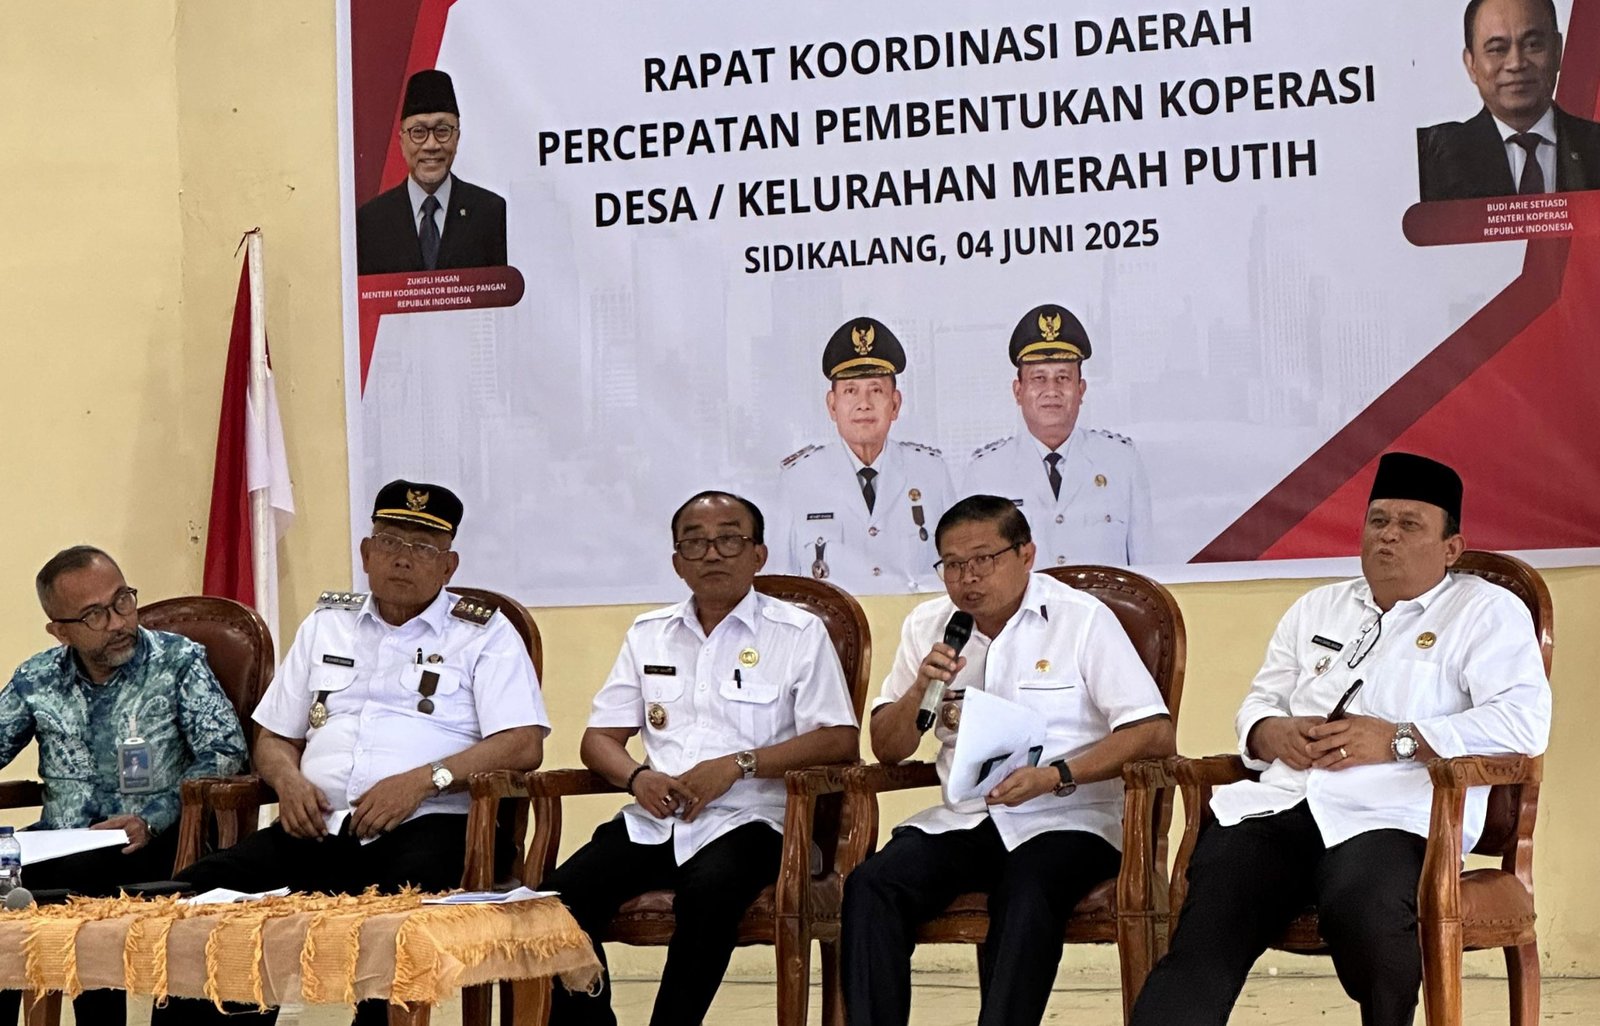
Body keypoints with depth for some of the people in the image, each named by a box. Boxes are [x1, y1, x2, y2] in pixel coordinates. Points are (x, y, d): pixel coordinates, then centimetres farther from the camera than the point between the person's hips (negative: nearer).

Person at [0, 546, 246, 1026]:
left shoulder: (178, 662, 2)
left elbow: (224, 751, -4)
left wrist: (153, 819, -16)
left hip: (149, 847, -3)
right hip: (57, 849, 3)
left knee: (81, 879, -34)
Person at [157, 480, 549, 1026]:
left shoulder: (484, 633, 10)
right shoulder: (326, 624, 25)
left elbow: (523, 745, -2)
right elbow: (274, 738, 27)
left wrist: (423, 780, -15)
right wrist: (289, 780, 2)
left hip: (427, 824, -4)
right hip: (320, 827, 4)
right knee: (197, 892, -22)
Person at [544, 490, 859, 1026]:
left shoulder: (799, 633, 5)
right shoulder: (649, 634, 19)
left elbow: (839, 740, -3)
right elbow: (600, 737, 18)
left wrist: (737, 765, -14)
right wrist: (638, 777, -5)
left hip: (744, 821, -4)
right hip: (653, 821, 4)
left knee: (709, 892, -37)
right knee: (561, 897, -24)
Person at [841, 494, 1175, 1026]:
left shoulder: (1081, 619, -1)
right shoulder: (927, 626, 13)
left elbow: (1154, 734, -8)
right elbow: (887, 748, 14)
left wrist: (1055, 777, -20)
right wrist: (920, 689, -7)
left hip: (1066, 821, -4)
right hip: (962, 819, 4)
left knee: (1026, 895, -36)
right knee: (871, 885, -23)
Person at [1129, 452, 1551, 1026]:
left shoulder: (1487, 612, 11)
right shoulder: (1317, 609, 30)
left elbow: (1524, 722, -3)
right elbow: (1257, 704, 31)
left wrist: (1397, 740, -10)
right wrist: (1275, 733, 4)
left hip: (1391, 818, -4)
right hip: (1278, 803, 4)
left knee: (1363, 911, -40)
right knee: (1205, 915, -27)